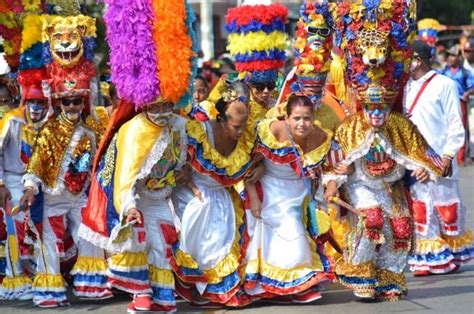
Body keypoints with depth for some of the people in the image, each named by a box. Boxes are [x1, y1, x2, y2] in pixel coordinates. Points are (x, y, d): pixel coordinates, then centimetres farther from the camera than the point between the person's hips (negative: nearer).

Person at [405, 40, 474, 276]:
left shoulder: (444, 85, -6)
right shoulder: (407, 87, 12)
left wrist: (448, 155, -12)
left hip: (438, 158, -5)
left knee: (446, 207, 3)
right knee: (419, 209, 4)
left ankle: (452, 255, 17)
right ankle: (429, 258, 11)